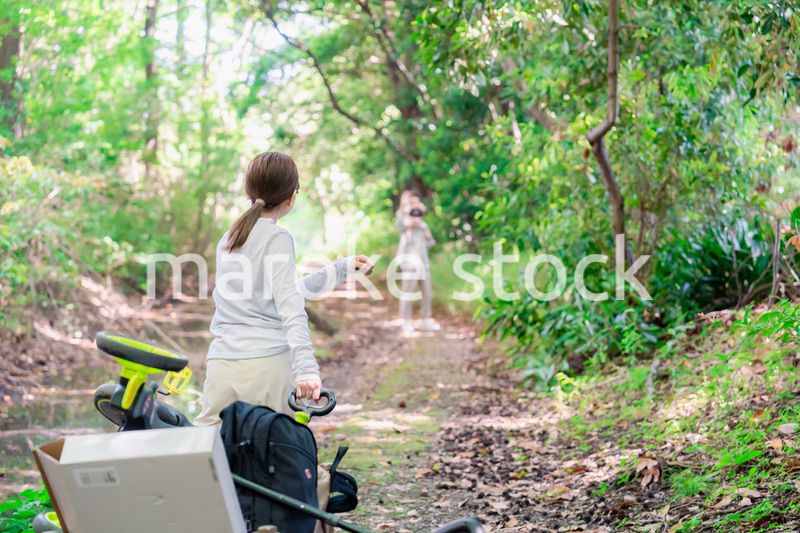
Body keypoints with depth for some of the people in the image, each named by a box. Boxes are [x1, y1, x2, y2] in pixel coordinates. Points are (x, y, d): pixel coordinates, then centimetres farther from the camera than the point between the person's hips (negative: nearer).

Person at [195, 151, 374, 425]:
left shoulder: (228, 239, 19)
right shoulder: (277, 238, -2)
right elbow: (289, 306, -14)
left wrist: (341, 269, 28)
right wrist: (306, 368, -22)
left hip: (221, 363, 6)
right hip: (268, 362, -6)